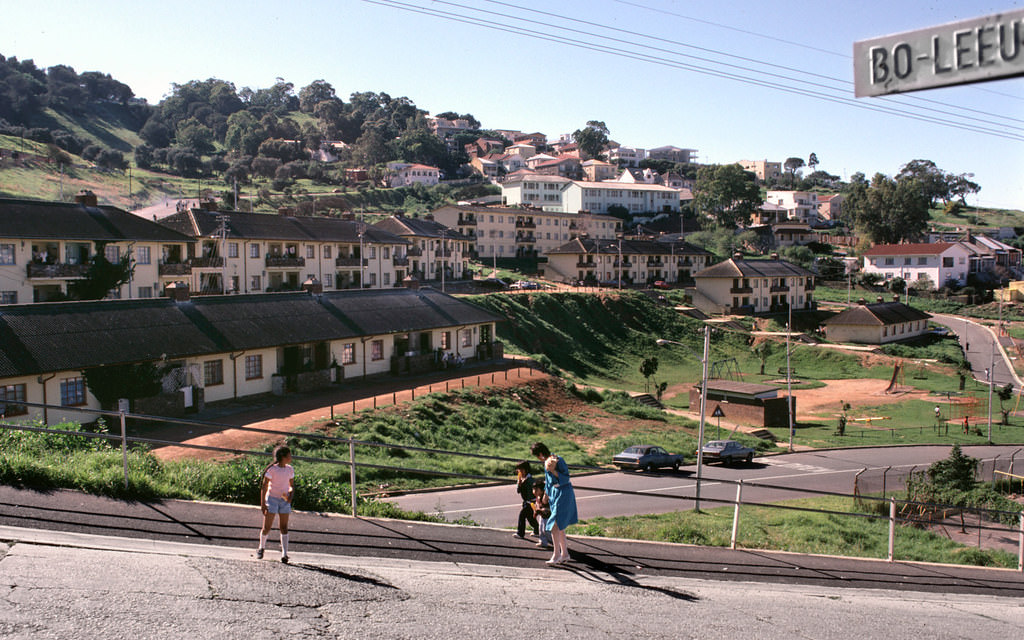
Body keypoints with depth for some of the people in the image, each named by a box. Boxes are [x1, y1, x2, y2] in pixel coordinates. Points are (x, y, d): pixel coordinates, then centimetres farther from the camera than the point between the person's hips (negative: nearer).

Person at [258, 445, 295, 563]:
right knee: (267, 527, -2)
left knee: (284, 527, -3)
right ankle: (261, 547, 25)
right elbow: (264, 487, -9)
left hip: (284, 501, 4)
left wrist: (290, 496, -7)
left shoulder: (290, 469, 4)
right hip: (272, 499, -4)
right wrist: (262, 504, -12)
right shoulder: (272, 469, -12)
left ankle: (284, 554, -6)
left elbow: (292, 486, 13)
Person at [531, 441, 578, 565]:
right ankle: (564, 553, 25)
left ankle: (556, 555, -2)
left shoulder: (558, 461, -18)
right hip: (554, 493, 9)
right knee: (559, 527, 15)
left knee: (555, 525, -10)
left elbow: (566, 478, -19)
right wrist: (546, 493, 26)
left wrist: (553, 471, -28)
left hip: (564, 494, -9)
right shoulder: (546, 462, 8)